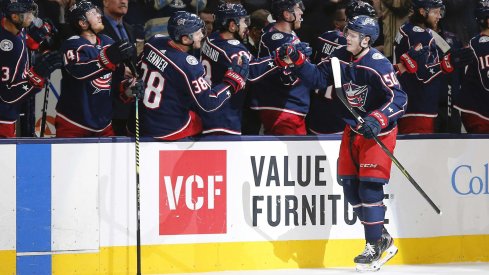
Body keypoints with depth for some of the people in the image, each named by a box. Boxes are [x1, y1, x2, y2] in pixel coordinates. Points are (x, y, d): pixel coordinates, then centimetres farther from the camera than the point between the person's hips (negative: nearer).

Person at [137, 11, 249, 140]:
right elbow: (209, 103, -23)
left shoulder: (154, 42, -6)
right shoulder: (188, 65, -28)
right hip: (168, 131, -8)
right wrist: (234, 78, -17)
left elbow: (139, 69, 10)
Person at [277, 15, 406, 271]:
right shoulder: (340, 57, -2)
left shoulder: (378, 64, -23)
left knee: (369, 186, -14)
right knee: (349, 185, 8)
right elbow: (318, 78, 5)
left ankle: (375, 246, -6)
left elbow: (398, 98, -28)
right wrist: (297, 60, -9)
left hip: (379, 132, -8)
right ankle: (382, 238, 19)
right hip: (354, 129, 8)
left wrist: (378, 120, -41)